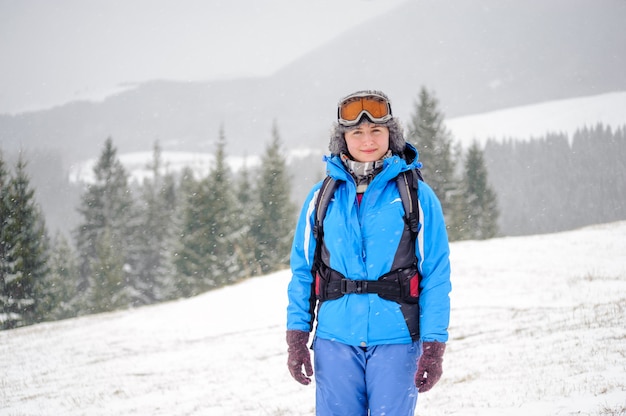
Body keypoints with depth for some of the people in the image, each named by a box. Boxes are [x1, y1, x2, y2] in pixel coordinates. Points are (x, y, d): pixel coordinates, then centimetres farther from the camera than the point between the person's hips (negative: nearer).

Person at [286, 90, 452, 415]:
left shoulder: (416, 196, 0)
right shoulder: (322, 198, 7)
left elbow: (436, 276, -1)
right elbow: (302, 272, 9)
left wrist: (434, 346, -7)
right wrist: (296, 337, 2)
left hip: (395, 341, -2)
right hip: (336, 340, 2)